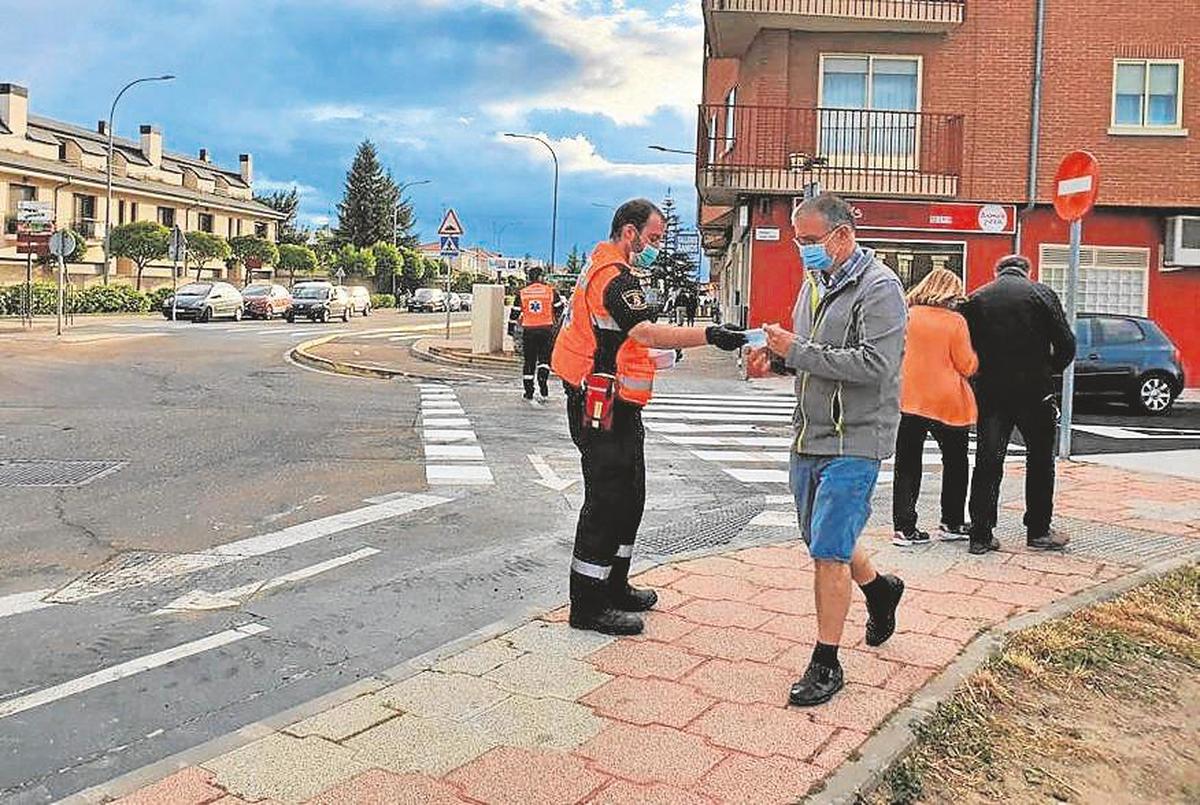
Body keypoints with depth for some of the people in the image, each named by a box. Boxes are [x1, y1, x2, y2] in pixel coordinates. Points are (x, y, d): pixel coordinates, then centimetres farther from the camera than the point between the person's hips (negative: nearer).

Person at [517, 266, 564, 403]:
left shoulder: (522, 293, 3)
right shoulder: (550, 291, -1)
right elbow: (559, 309, 6)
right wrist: (554, 321, 24)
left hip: (528, 330, 1)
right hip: (546, 329, -1)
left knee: (529, 361, 11)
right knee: (544, 359, 4)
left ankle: (529, 393, 16)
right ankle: (543, 391, -11)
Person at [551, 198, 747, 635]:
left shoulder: (602, 269, 18)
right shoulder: (615, 277, -17)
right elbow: (648, 332, -33)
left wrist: (656, 354, 15)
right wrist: (709, 335, -44)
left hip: (615, 408, 11)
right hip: (605, 408, -11)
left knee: (628, 498, 17)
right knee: (607, 500, -6)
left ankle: (614, 587, 28)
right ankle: (588, 606, 2)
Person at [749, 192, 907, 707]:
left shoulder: (879, 288, -14)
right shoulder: (815, 283, 13)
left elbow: (874, 364, -24)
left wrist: (797, 350, -23)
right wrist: (777, 355, 1)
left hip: (852, 442, -9)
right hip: (809, 436, 9)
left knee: (829, 552, -7)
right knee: (820, 539, 20)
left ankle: (826, 665, 6)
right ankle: (879, 588, 47)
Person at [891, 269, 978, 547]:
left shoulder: (906, 316, -1)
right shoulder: (955, 321, -9)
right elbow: (966, 366, -7)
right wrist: (975, 356, 12)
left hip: (907, 400, 2)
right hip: (947, 403, -2)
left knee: (907, 466, 8)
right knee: (955, 463, 17)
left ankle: (904, 527, 5)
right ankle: (951, 524, 23)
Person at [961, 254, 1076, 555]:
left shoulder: (976, 299, 3)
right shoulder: (1042, 294, -3)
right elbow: (1066, 344, -6)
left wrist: (986, 373, 12)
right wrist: (1049, 370, 10)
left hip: (990, 393, 2)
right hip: (1034, 392, -2)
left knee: (987, 462, 6)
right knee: (1040, 461, 13)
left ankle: (981, 535, 5)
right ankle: (1038, 531, 19)